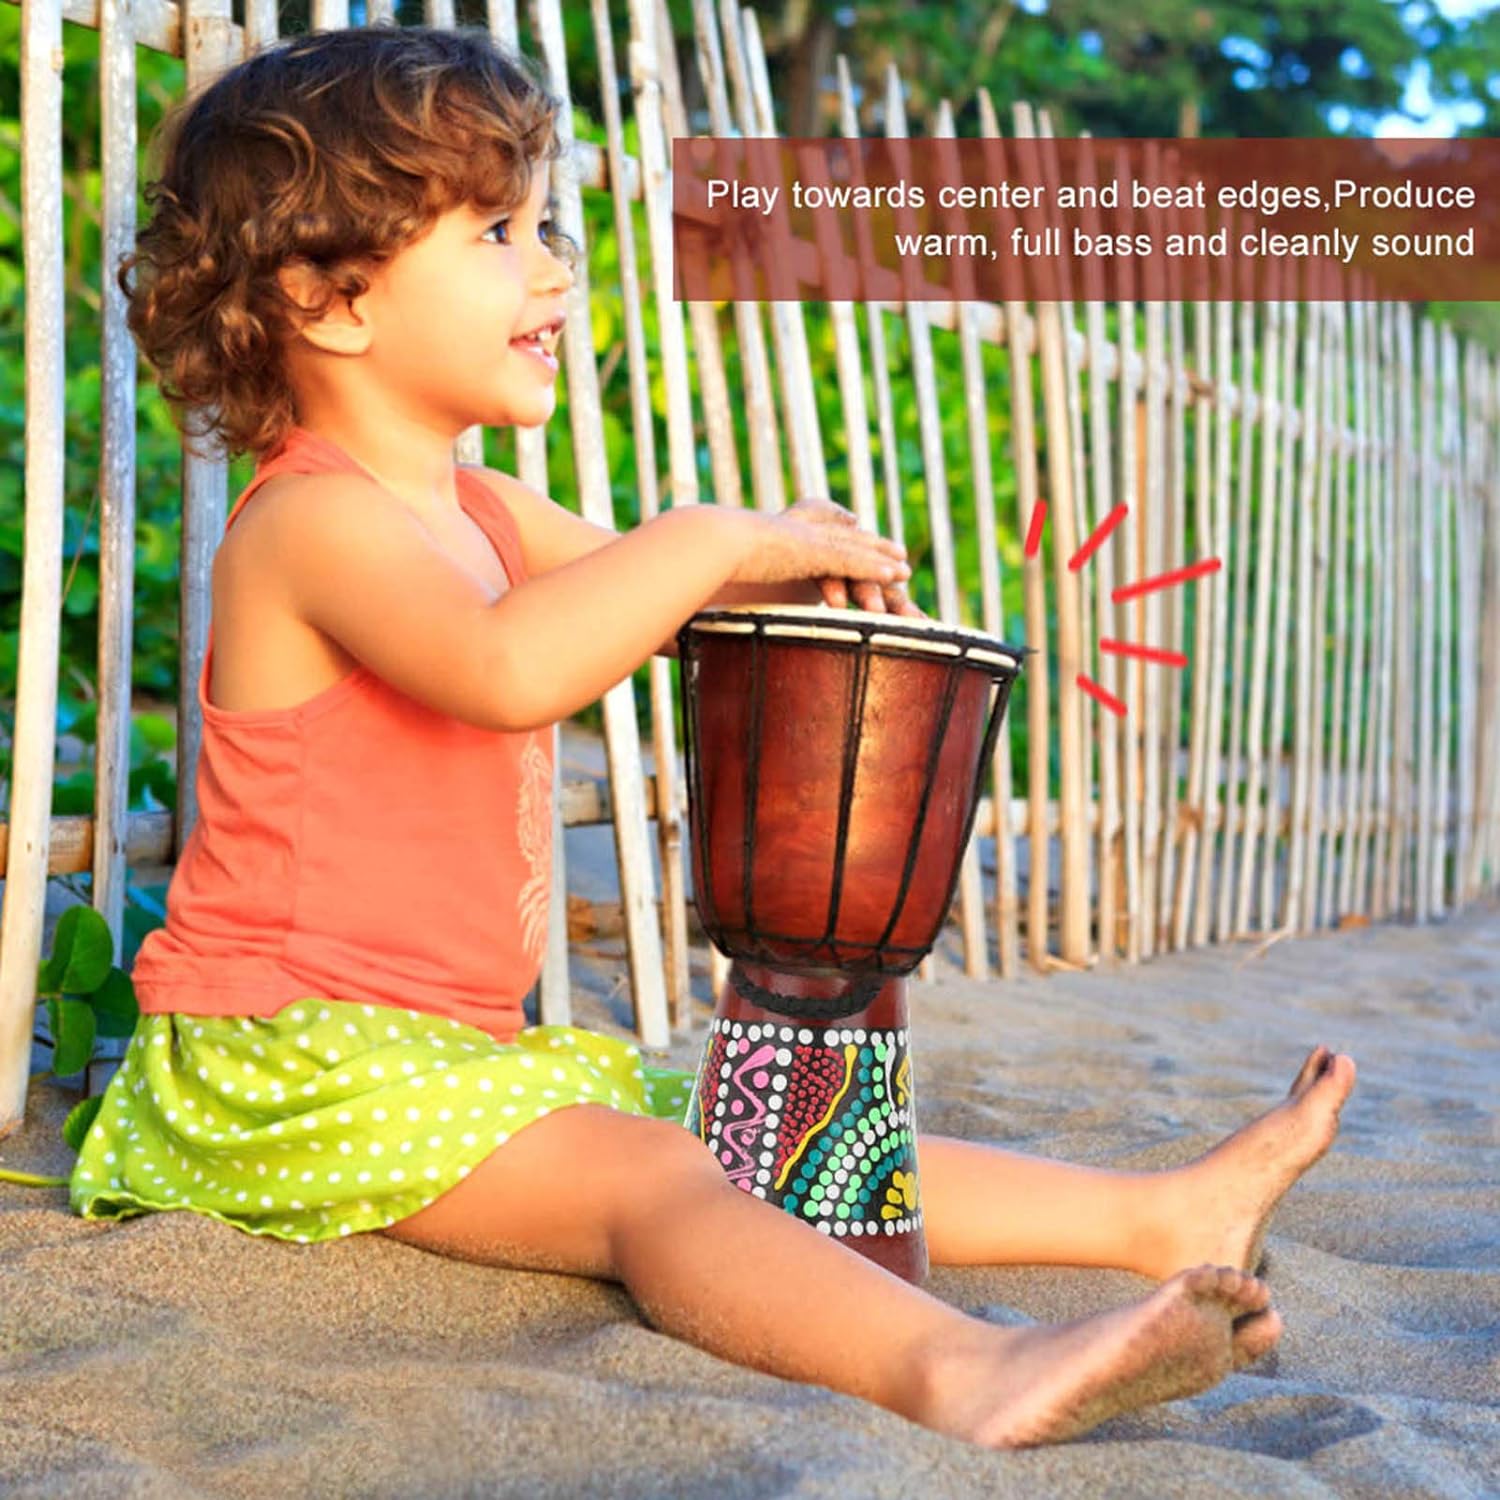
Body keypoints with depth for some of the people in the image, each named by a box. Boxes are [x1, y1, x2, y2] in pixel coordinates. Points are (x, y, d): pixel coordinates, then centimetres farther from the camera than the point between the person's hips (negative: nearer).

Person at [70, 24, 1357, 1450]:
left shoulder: (481, 509, 15)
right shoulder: (312, 522, -17)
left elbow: (645, 604, 24)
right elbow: (505, 667, -37)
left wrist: (797, 567, 2)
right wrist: (719, 540, -27)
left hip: (455, 1049, 9)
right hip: (294, 1061, -9)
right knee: (647, 1175, -30)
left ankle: (1159, 1214, 4)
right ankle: (959, 1373, -49)